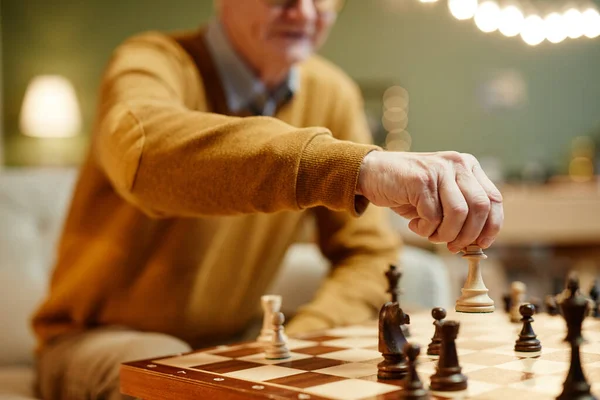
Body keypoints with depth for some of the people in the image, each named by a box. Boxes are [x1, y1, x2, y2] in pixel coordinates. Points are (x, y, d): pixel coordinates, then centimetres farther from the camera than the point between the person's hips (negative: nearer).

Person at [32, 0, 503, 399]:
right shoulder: (156, 60, -17)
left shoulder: (332, 93, -1)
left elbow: (370, 254, -1)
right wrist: (357, 166, -54)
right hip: (102, 338, -4)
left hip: (232, 340, 5)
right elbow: (143, 146, -43)